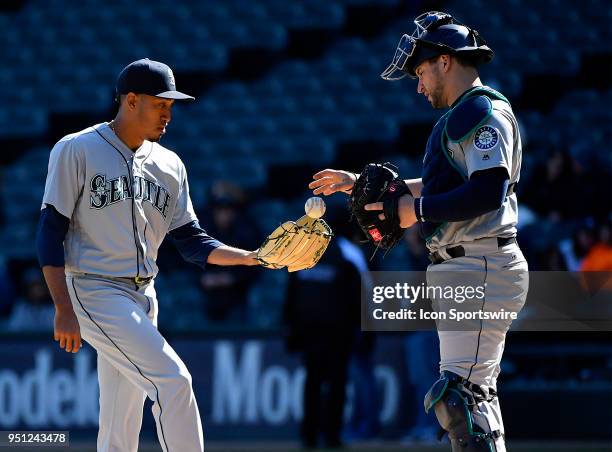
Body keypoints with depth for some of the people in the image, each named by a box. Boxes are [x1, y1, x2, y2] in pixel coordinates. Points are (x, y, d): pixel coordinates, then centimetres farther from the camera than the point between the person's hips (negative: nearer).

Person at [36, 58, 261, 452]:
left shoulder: (169, 165, 12)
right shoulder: (77, 150, -6)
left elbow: (191, 241, 12)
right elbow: (51, 234, -9)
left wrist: (252, 257, -5)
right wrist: (64, 311, -16)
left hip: (143, 299, 7)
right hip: (94, 292, -7)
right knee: (173, 380, -19)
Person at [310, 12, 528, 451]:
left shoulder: (484, 110, -11)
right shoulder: (461, 116, 21)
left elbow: (489, 192, -24)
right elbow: (436, 188, 32)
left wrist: (417, 210, -17)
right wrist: (358, 184, 32)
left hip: (483, 270, -11)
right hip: (460, 272, 11)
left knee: (459, 394, -19)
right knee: (476, 395, 13)